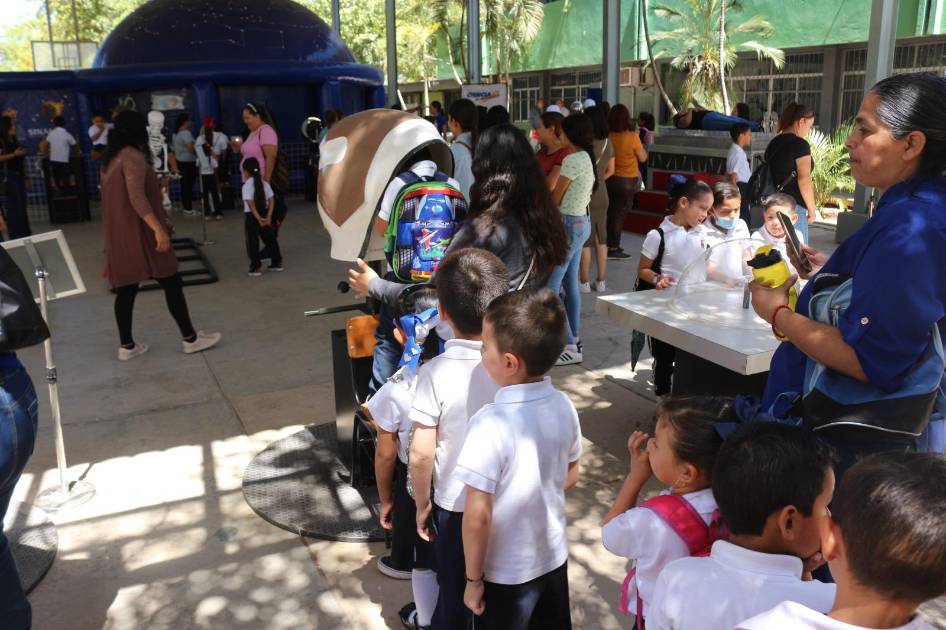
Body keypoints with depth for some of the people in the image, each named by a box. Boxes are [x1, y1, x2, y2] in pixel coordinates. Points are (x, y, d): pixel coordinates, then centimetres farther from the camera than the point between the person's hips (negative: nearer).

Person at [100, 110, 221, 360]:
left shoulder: (110, 158, 13)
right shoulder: (133, 157, -14)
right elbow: (136, 196, -26)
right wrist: (158, 229, -31)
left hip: (119, 234, 9)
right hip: (139, 232, -9)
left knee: (126, 288, 11)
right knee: (171, 283, 0)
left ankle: (127, 346, 15)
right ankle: (190, 339, 6)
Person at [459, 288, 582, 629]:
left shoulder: (490, 424, -29)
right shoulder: (564, 406, -10)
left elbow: (478, 515, -24)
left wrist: (473, 579, -11)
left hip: (506, 573, -5)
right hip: (554, 557, 6)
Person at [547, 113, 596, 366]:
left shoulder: (572, 160, -17)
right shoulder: (588, 158, 11)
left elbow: (555, 199, -9)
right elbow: (586, 192, 11)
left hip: (569, 224, -10)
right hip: (582, 221, 10)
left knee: (550, 287, -6)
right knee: (570, 283, 15)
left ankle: (570, 347, -3)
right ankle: (574, 338, 23)